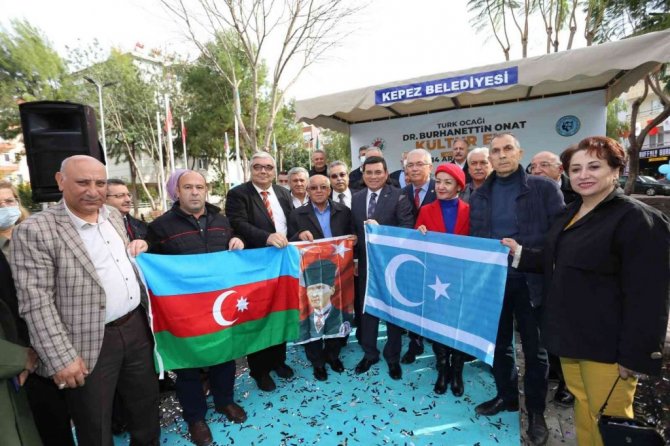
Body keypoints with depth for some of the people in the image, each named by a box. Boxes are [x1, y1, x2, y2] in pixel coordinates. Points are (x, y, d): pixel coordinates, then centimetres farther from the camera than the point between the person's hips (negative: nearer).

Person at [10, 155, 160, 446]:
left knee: (147, 406, 22)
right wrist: (62, 358, -18)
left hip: (136, 327, 6)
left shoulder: (114, 216, 7)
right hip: (90, 345, -5)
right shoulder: (35, 230, -14)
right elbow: (36, 301, -16)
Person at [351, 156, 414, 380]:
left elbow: (407, 229, -17)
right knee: (366, 308, 15)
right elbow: (354, 229, 7)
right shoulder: (356, 198, 5)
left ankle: (393, 357, 33)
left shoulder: (399, 197, -10)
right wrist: (355, 256, 4)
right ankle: (369, 353, 36)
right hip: (365, 262, 4)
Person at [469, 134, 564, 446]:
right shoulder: (480, 195, 6)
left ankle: (536, 410, 32)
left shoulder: (544, 188, -4)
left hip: (531, 280, -3)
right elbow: (475, 238, 8)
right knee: (499, 342, 17)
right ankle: (506, 396, 39)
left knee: (534, 348, 12)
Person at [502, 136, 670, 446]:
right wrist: (520, 253, 8)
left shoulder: (637, 219, -14)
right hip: (571, 335, 7)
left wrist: (635, 355, -18)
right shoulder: (572, 213, 11)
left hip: (606, 345, -7)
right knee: (583, 408, 21)